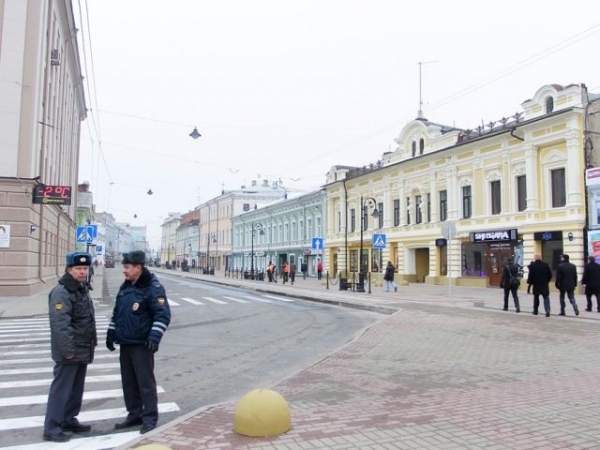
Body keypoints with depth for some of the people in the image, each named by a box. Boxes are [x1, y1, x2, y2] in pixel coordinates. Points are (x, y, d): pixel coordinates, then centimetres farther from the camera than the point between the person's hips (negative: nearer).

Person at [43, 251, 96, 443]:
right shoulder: (61, 292, -18)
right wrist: (67, 349, -27)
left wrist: (92, 342, 19)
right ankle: (51, 427, 5)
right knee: (61, 389, -3)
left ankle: (69, 419, 29)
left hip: (83, 349, 10)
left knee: (76, 388, 17)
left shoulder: (82, 289, 13)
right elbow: (59, 324, -26)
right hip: (69, 351, -9)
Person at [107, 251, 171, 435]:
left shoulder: (153, 288, -14)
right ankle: (134, 414, 27)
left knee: (145, 382, -1)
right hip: (125, 343, 8)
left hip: (142, 344, -8)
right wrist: (111, 333, 19)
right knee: (129, 382, 14)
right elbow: (117, 312, 21)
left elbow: (163, 315, -19)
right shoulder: (125, 287, 11)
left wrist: (155, 336, -26)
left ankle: (150, 418, 9)